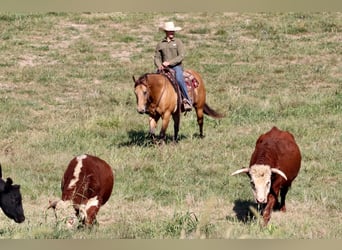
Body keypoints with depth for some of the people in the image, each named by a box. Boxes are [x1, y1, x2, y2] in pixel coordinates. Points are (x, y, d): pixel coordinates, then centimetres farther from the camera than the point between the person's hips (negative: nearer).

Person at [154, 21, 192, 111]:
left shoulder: (178, 42, 4)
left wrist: (169, 62, -15)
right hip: (164, 68, 3)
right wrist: (159, 66, -9)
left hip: (176, 66, -3)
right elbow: (157, 57, 12)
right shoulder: (160, 44, 13)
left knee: (179, 79, -33)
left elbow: (181, 56, -5)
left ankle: (187, 101, -26)